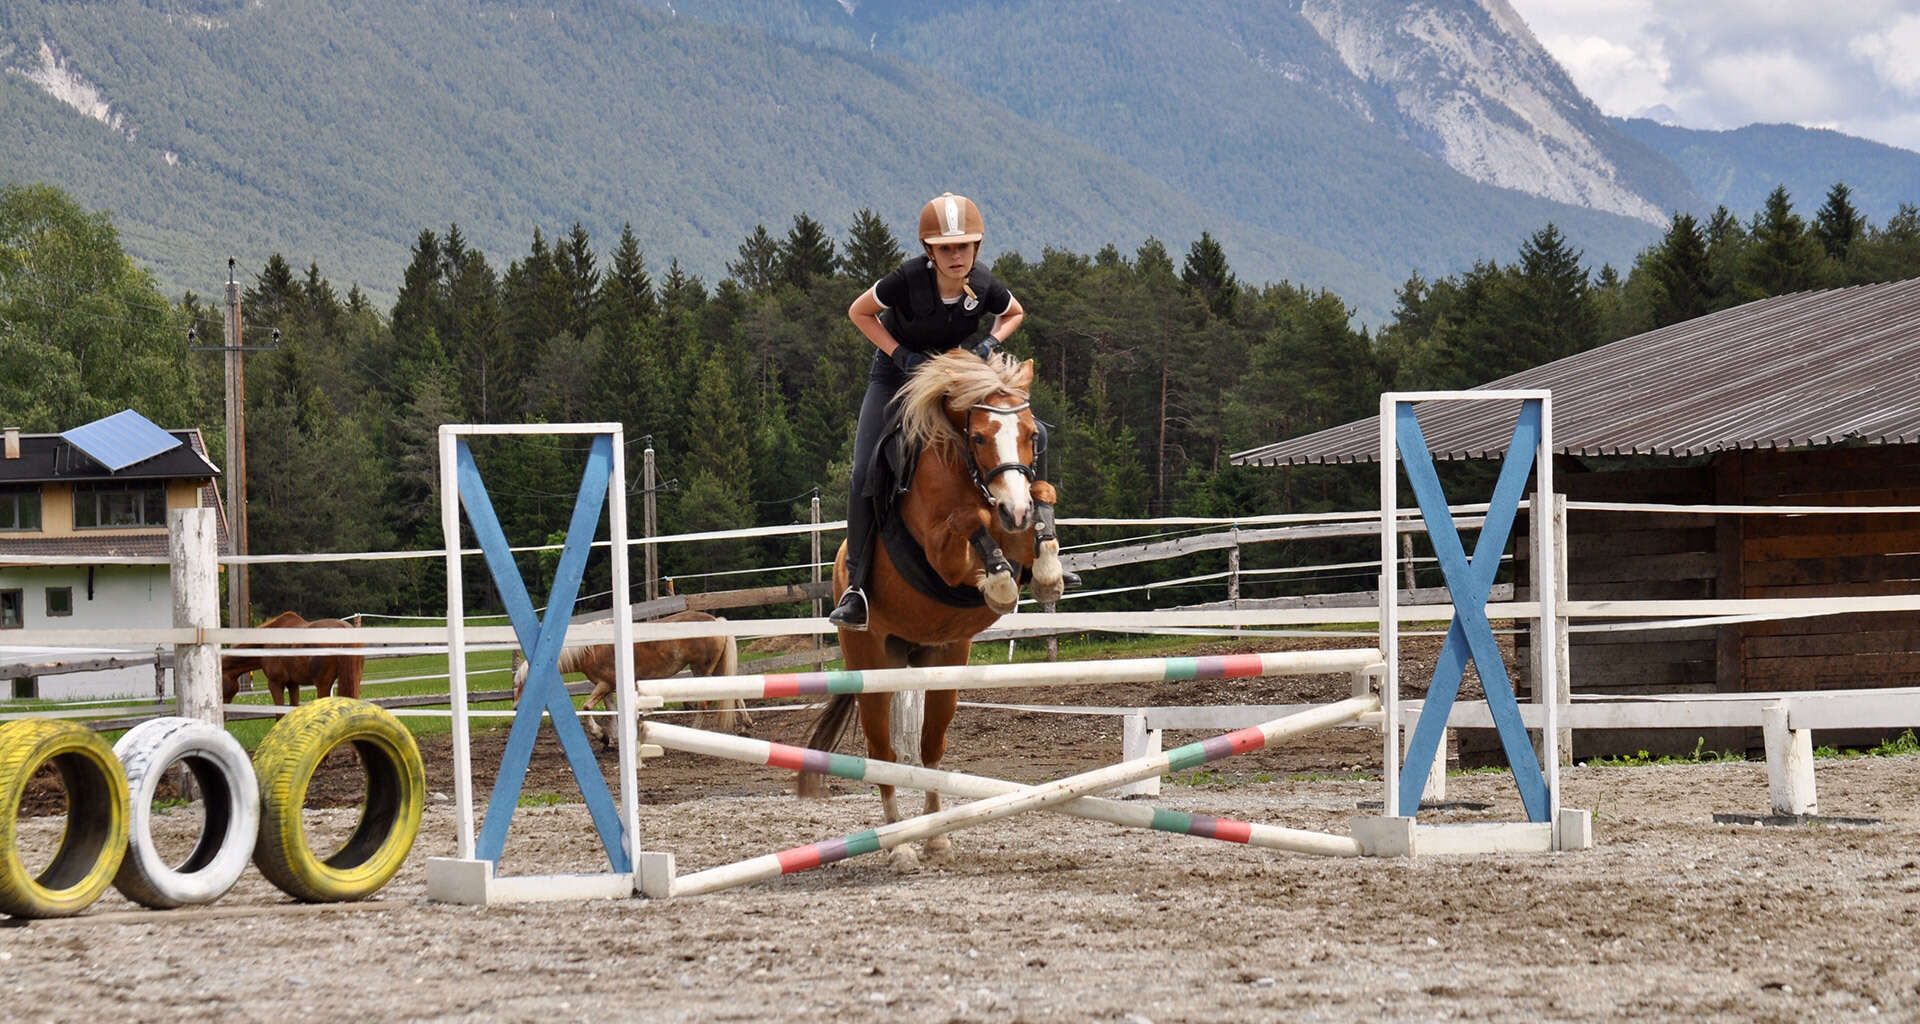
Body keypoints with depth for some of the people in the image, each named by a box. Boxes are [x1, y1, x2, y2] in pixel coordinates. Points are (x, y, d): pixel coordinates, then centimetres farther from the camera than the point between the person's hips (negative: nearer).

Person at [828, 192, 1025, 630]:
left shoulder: (985, 289, -21)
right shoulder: (908, 280, -28)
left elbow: (1014, 314, 4)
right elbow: (858, 312, -10)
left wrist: (991, 342, -16)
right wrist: (900, 354, -20)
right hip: (896, 377, -2)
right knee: (866, 475, -14)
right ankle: (857, 585, -6)